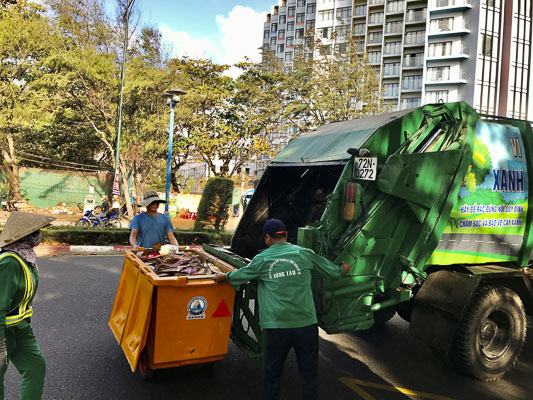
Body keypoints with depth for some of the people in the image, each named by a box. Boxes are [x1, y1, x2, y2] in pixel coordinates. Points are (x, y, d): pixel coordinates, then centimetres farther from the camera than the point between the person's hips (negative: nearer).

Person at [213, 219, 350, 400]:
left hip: (277, 326, 0)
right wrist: (342, 269, 36)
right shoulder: (304, 253, 2)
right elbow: (331, 270, 14)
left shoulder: (262, 259, -1)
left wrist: (224, 276, 33)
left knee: (272, 373, 16)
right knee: (309, 373, 13)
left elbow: (240, 275, 13)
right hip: (306, 324, 1)